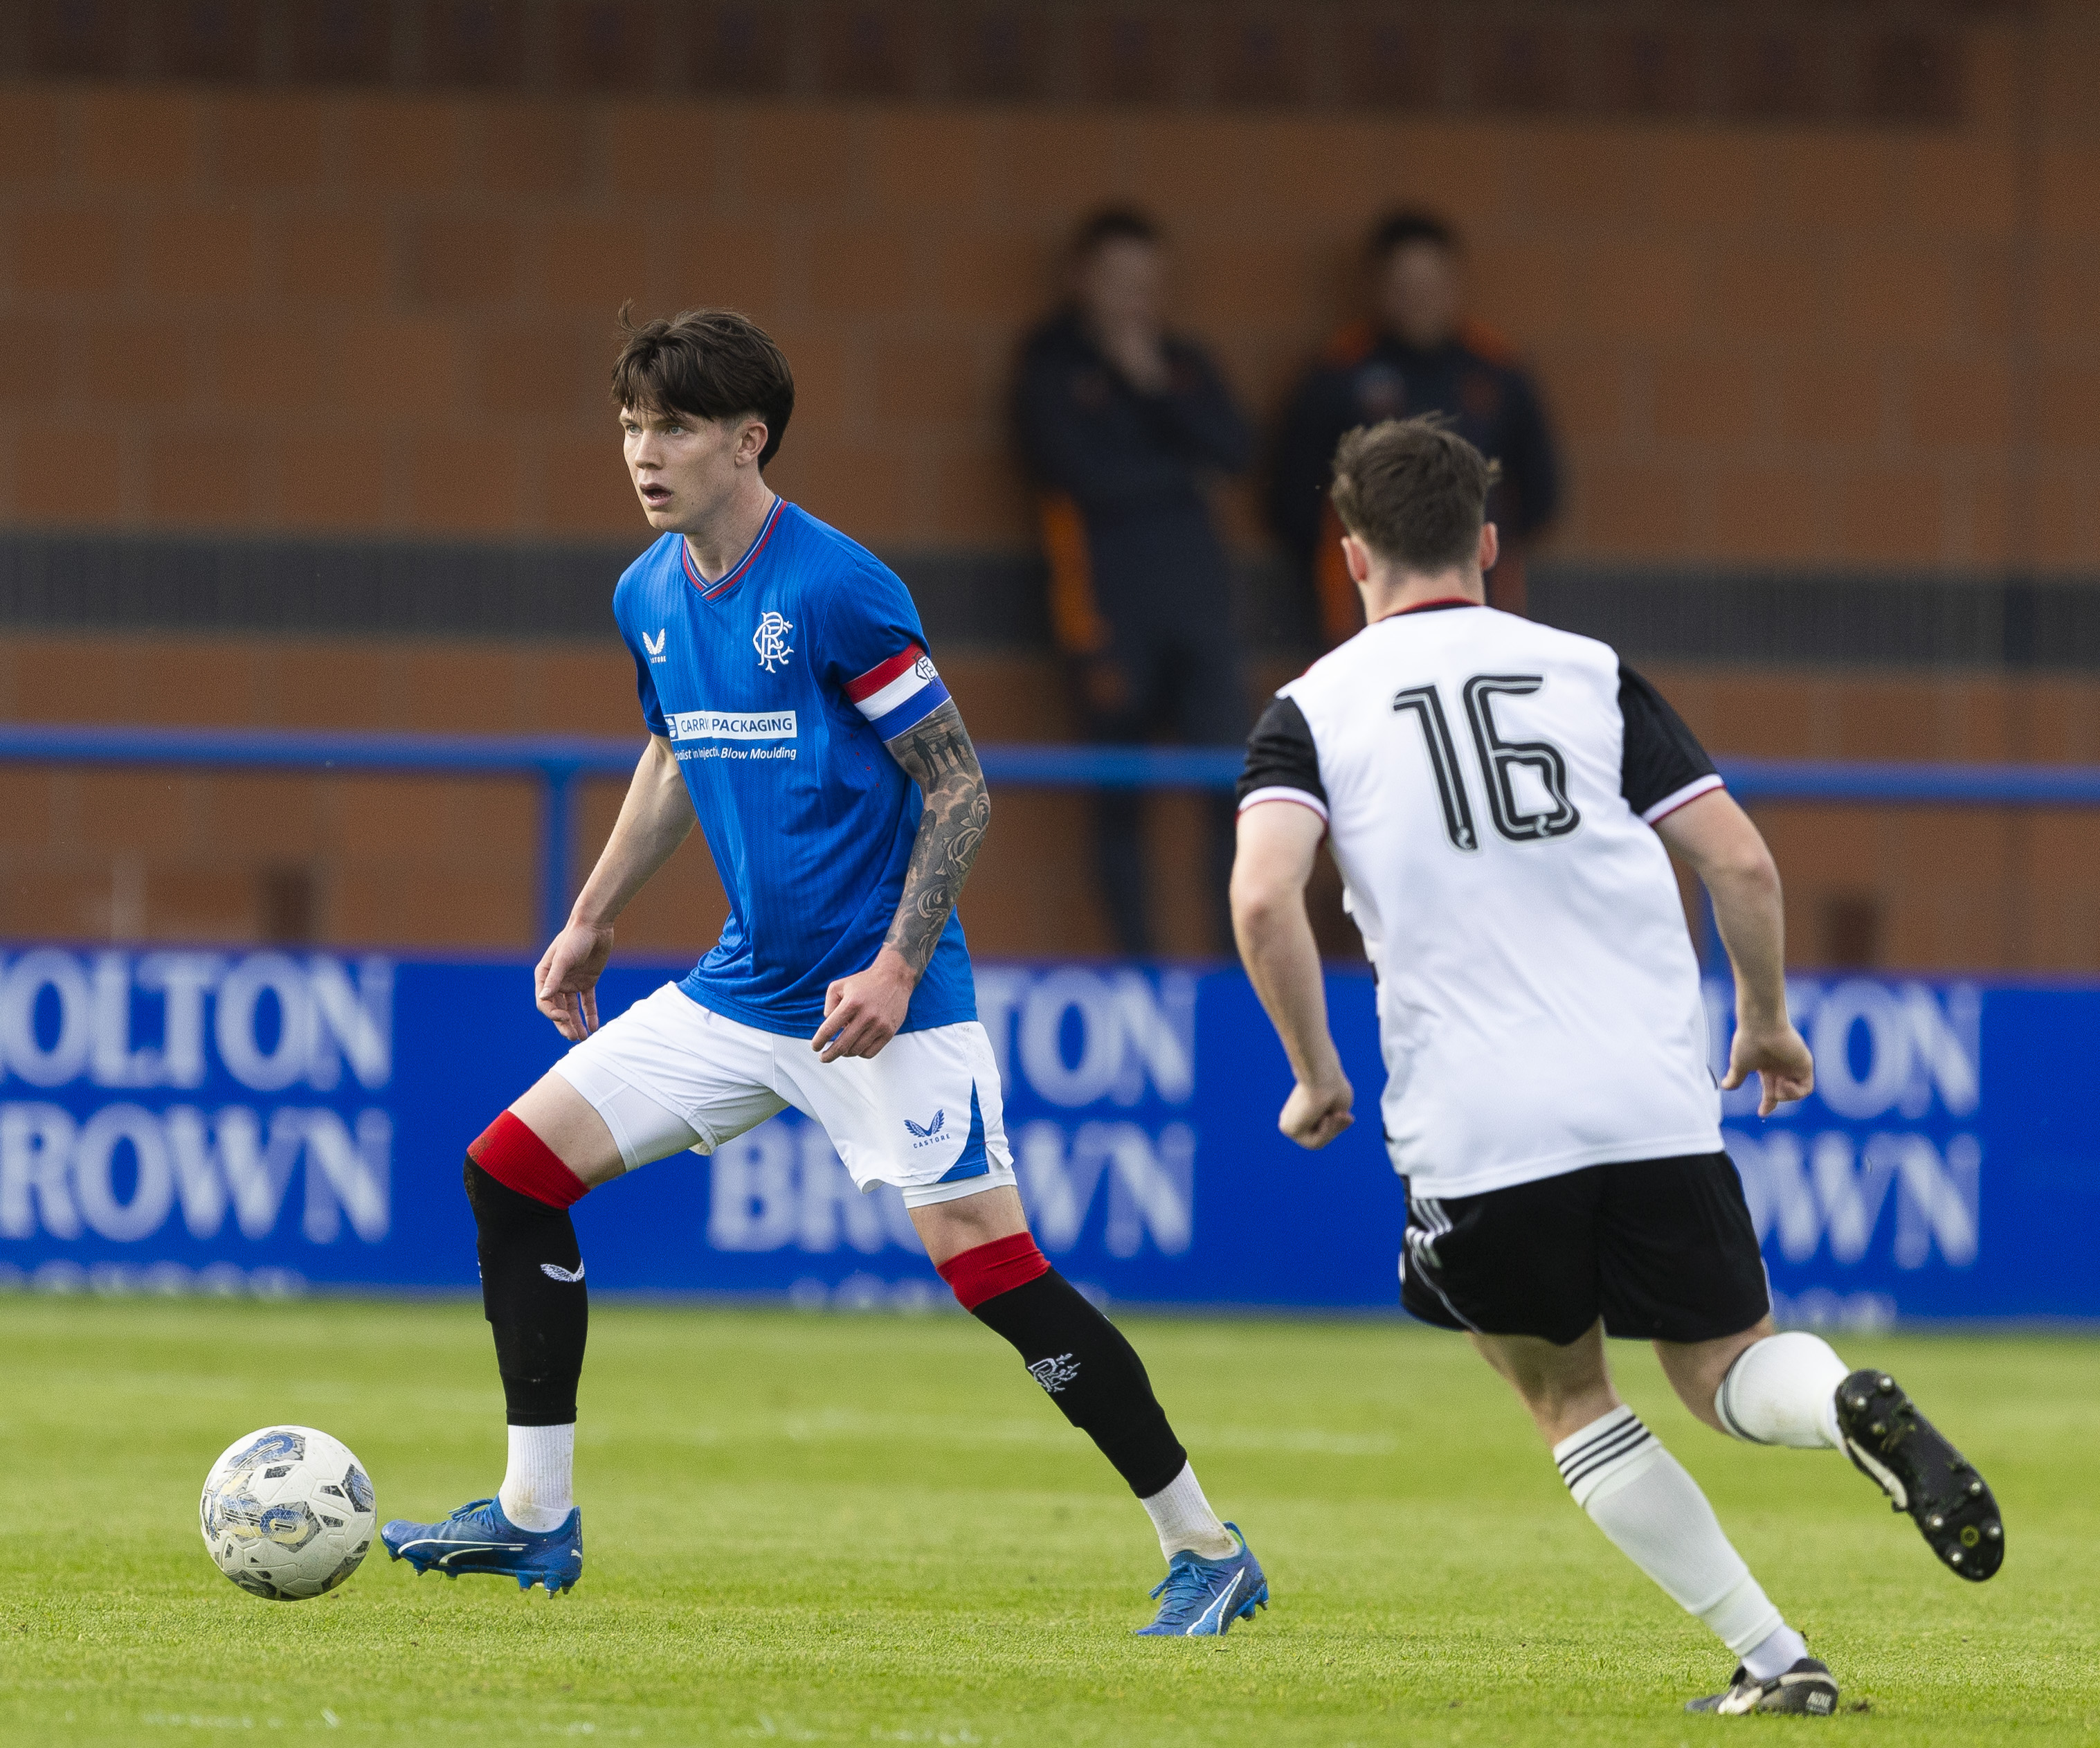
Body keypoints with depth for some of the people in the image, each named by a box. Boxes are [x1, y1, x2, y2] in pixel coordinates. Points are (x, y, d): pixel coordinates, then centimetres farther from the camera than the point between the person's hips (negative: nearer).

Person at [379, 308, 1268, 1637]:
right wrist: (592, 922, 27)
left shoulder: (837, 589, -17)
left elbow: (960, 793, -13)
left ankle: (1208, 1553, 0)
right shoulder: (649, 597, 6)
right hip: (744, 990, 8)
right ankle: (535, 1520, 10)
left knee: (991, 1267, -13)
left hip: (883, 1003, -8)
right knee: (511, 1170, 2)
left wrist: (897, 968, -21)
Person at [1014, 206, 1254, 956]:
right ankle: (1136, 955, 5)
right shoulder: (1051, 369, 3)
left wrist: (1157, 384, -7)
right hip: (1110, 606, -3)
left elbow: (1235, 449, 1)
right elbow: (1089, 479, -10)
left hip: (1197, 594, 3)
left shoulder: (1181, 363, 16)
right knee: (1122, 795, 0)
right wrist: (1184, 473, 1)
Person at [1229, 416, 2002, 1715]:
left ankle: (1773, 1659, 4)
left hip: (1473, 1128, -1)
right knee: (1725, 1366, 14)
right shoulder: (1590, 673, 10)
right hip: (1655, 1105, 2)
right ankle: (1852, 1404, -23)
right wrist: (1769, 1022, 21)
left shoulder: (1314, 708, 6)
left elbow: (1264, 898, -11)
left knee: (1564, 1391, 17)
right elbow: (1742, 861, 4)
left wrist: (1316, 1076, 3)